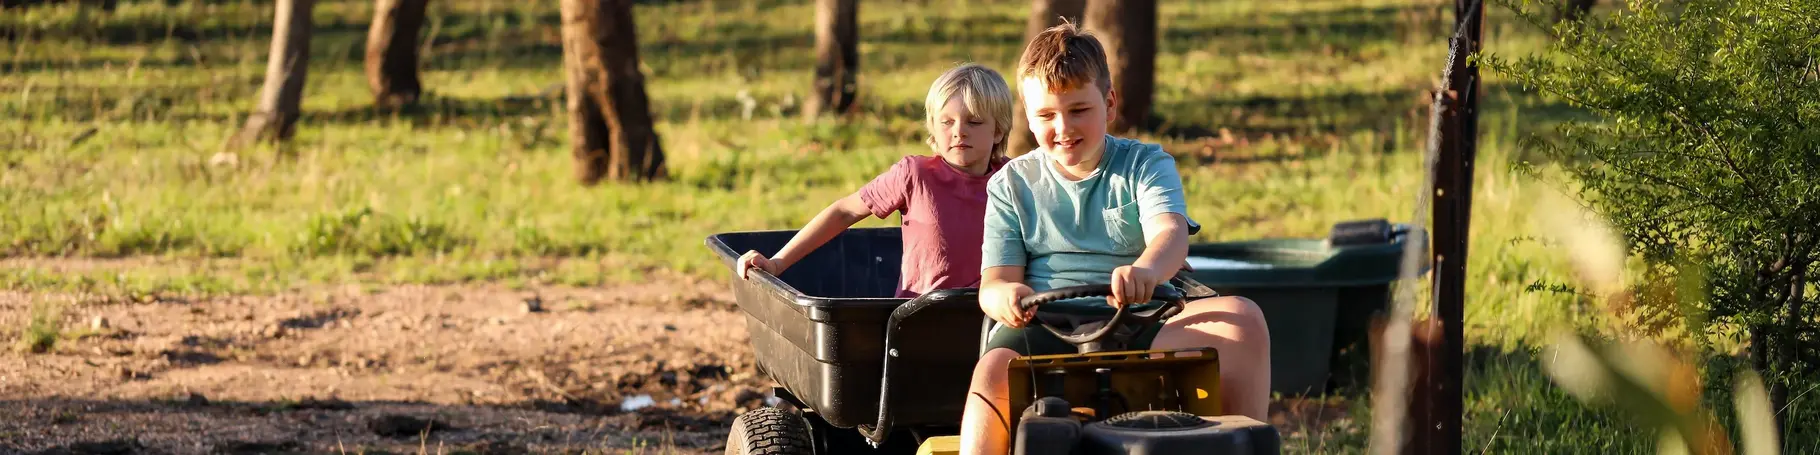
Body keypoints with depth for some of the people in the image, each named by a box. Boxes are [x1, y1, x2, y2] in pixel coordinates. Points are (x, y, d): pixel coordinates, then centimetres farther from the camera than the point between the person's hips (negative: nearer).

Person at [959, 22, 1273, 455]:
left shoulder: (1145, 165, 9)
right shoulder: (1012, 185, 13)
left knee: (1242, 319, -26)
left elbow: (1171, 235, -12)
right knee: (993, 374, -37)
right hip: (1045, 326, 0)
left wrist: (1146, 270, -40)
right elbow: (995, 281, 5)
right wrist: (1005, 296, -25)